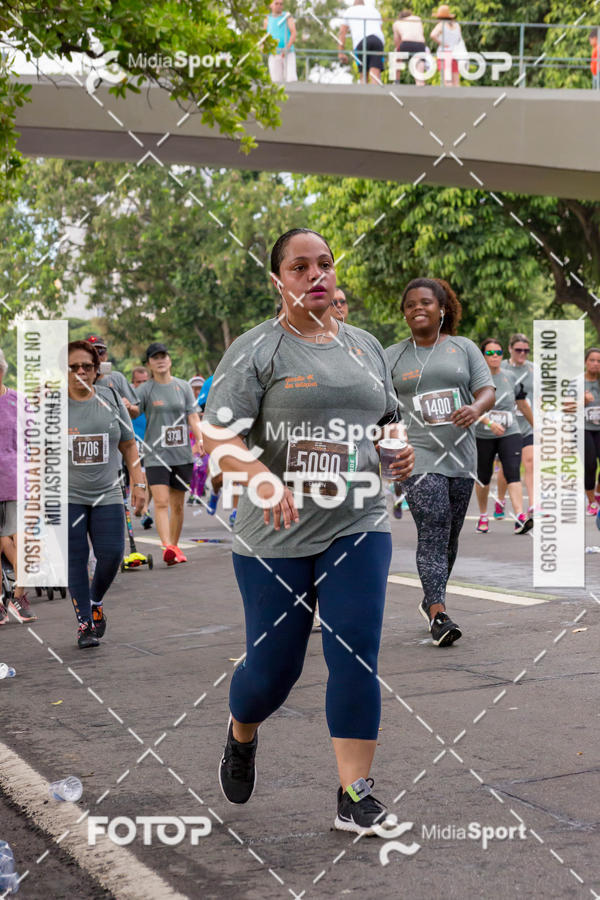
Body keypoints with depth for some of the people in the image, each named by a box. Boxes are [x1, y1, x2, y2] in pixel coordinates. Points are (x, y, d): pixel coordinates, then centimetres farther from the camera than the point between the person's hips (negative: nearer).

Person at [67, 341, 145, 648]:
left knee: (111, 554, -5)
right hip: (68, 496, -2)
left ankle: (96, 601, 25)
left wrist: (138, 483, 5)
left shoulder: (111, 398, 6)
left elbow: (128, 445, 11)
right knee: (75, 559, -4)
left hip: (107, 495, 2)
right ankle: (85, 623, 6)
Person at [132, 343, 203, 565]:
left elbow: (192, 416, 4)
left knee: (177, 505, 8)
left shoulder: (183, 386, 9)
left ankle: (174, 548, 19)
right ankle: (167, 547, -23)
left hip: (182, 454, 3)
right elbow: (134, 410, -12)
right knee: (161, 502, -16)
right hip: (156, 454, -3)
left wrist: (199, 439, -11)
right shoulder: (146, 389, 1)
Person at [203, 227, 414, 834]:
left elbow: (388, 421, 26)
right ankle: (241, 737, 39)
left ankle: (354, 796, 4)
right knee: (273, 665, 5)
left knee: (355, 658, -5)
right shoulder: (256, 349, -4)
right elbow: (218, 435, -13)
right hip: (276, 535, -3)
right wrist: (261, 478, -31)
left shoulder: (365, 345, 13)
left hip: (358, 527, 3)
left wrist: (401, 450, 3)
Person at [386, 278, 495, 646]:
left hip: (461, 457, 3)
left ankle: (431, 600, 25)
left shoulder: (464, 348, 10)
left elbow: (488, 390, 2)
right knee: (433, 532, -15)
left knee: (450, 535, 9)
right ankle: (438, 614, -19)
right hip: (419, 457, -3)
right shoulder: (392, 356, 8)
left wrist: (476, 408, -20)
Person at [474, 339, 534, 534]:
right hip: (482, 436, -1)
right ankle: (483, 516, 29)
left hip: (510, 433, 1)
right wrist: (490, 423, -30)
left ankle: (520, 517, -27)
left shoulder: (511, 378, 8)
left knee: (513, 472, -16)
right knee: (483, 478, 9)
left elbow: (523, 405, 19)